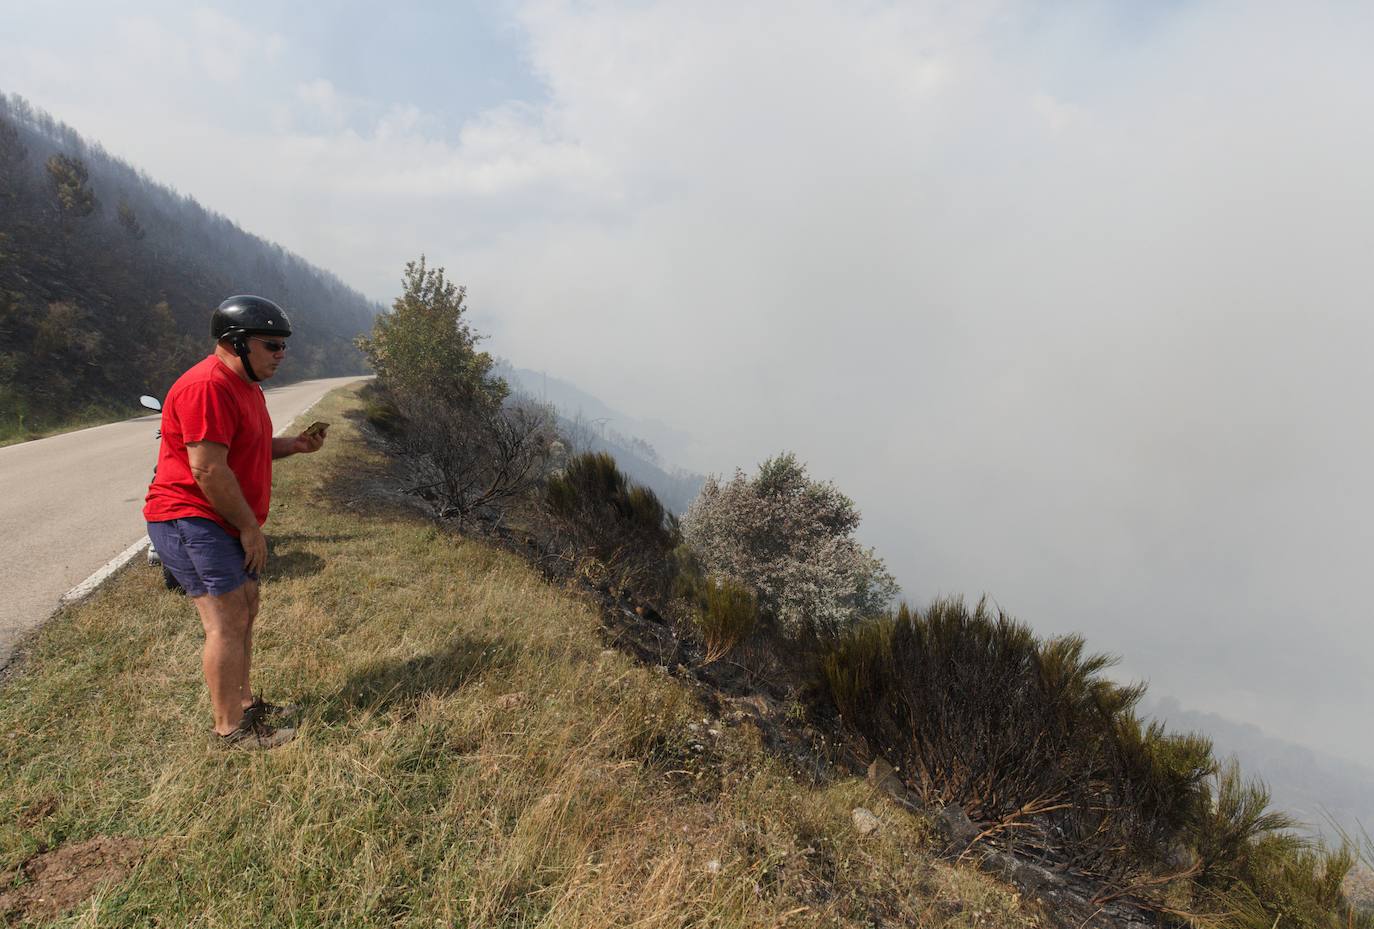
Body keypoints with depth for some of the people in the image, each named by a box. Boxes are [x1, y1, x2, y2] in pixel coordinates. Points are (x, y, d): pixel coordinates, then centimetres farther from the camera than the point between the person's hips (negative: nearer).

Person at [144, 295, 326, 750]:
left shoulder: (245, 385, 14)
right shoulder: (207, 388, -21)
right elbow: (208, 469, -25)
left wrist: (294, 444, 5)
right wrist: (250, 527, -18)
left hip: (224, 523, 11)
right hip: (190, 521, -11)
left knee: (245, 611, 17)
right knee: (228, 622, -8)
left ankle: (245, 703, 32)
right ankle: (230, 729, 3)